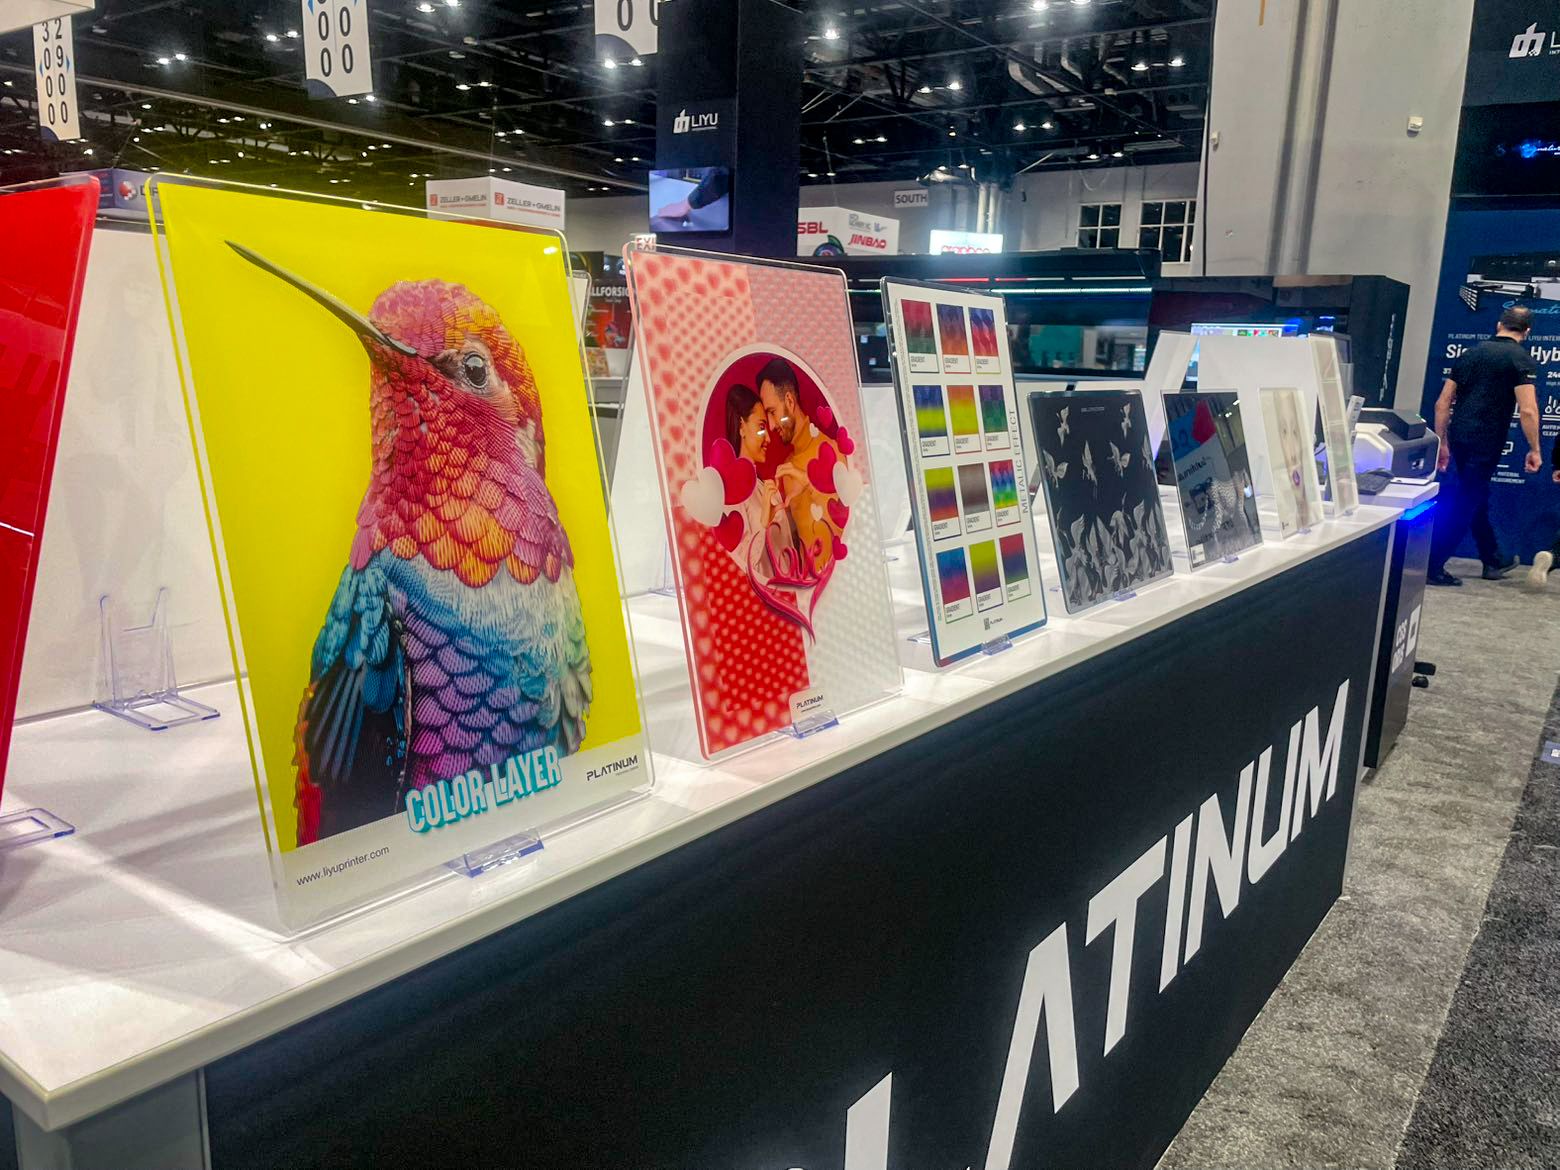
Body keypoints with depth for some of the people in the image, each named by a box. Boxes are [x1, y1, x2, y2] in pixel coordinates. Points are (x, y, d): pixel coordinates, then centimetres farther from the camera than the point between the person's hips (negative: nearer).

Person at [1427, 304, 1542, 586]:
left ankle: (1494, 560, 34)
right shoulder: (1522, 359, -3)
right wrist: (1534, 450, -5)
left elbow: (1442, 403, 12)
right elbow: (1527, 410, -14)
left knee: (1477, 498, 20)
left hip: (1459, 436, 6)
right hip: (1486, 441, -6)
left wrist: (1443, 443, 17)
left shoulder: (1472, 353, 14)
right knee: (1465, 503, -2)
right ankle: (1432, 566, -4)